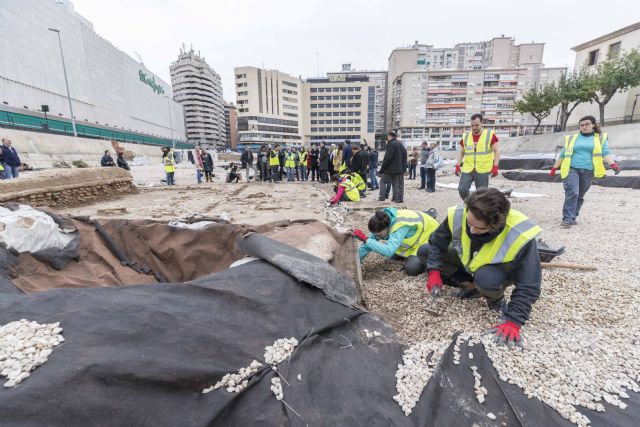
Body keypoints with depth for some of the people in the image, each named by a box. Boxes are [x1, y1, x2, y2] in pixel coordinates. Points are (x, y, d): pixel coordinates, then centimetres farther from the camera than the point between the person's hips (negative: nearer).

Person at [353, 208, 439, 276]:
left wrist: (365, 239, -46)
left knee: (411, 268, -21)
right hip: (414, 235, 7)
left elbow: (388, 251, -49)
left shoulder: (401, 226, -41)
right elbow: (369, 243, -13)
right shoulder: (383, 222, -19)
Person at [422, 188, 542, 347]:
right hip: (467, 261, 5)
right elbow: (436, 242, -13)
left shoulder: (520, 237, -38)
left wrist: (513, 320, -31)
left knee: (485, 279, -41)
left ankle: (495, 298, -2)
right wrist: (434, 271, -25)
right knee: (424, 251, -9)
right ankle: (472, 285, 1)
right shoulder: (457, 214, -31)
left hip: (500, 269, -4)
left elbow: (528, 285, -27)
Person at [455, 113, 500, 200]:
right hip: (467, 170, 3)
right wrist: (457, 166, 5)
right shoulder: (465, 136, 8)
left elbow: (497, 151, 0)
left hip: (483, 170, -2)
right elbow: (461, 152, 16)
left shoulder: (490, 134, 0)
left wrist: (495, 166, -9)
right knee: (462, 189, -7)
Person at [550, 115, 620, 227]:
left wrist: (613, 164, -17)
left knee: (580, 196, 7)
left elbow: (606, 153, 1)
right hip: (571, 169, -1)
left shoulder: (601, 138, 12)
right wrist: (554, 168, 17)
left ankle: (573, 217, 17)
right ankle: (568, 218, -19)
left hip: (587, 172, 2)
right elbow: (563, 154, 17)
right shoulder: (572, 138, 13)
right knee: (572, 193, -18)